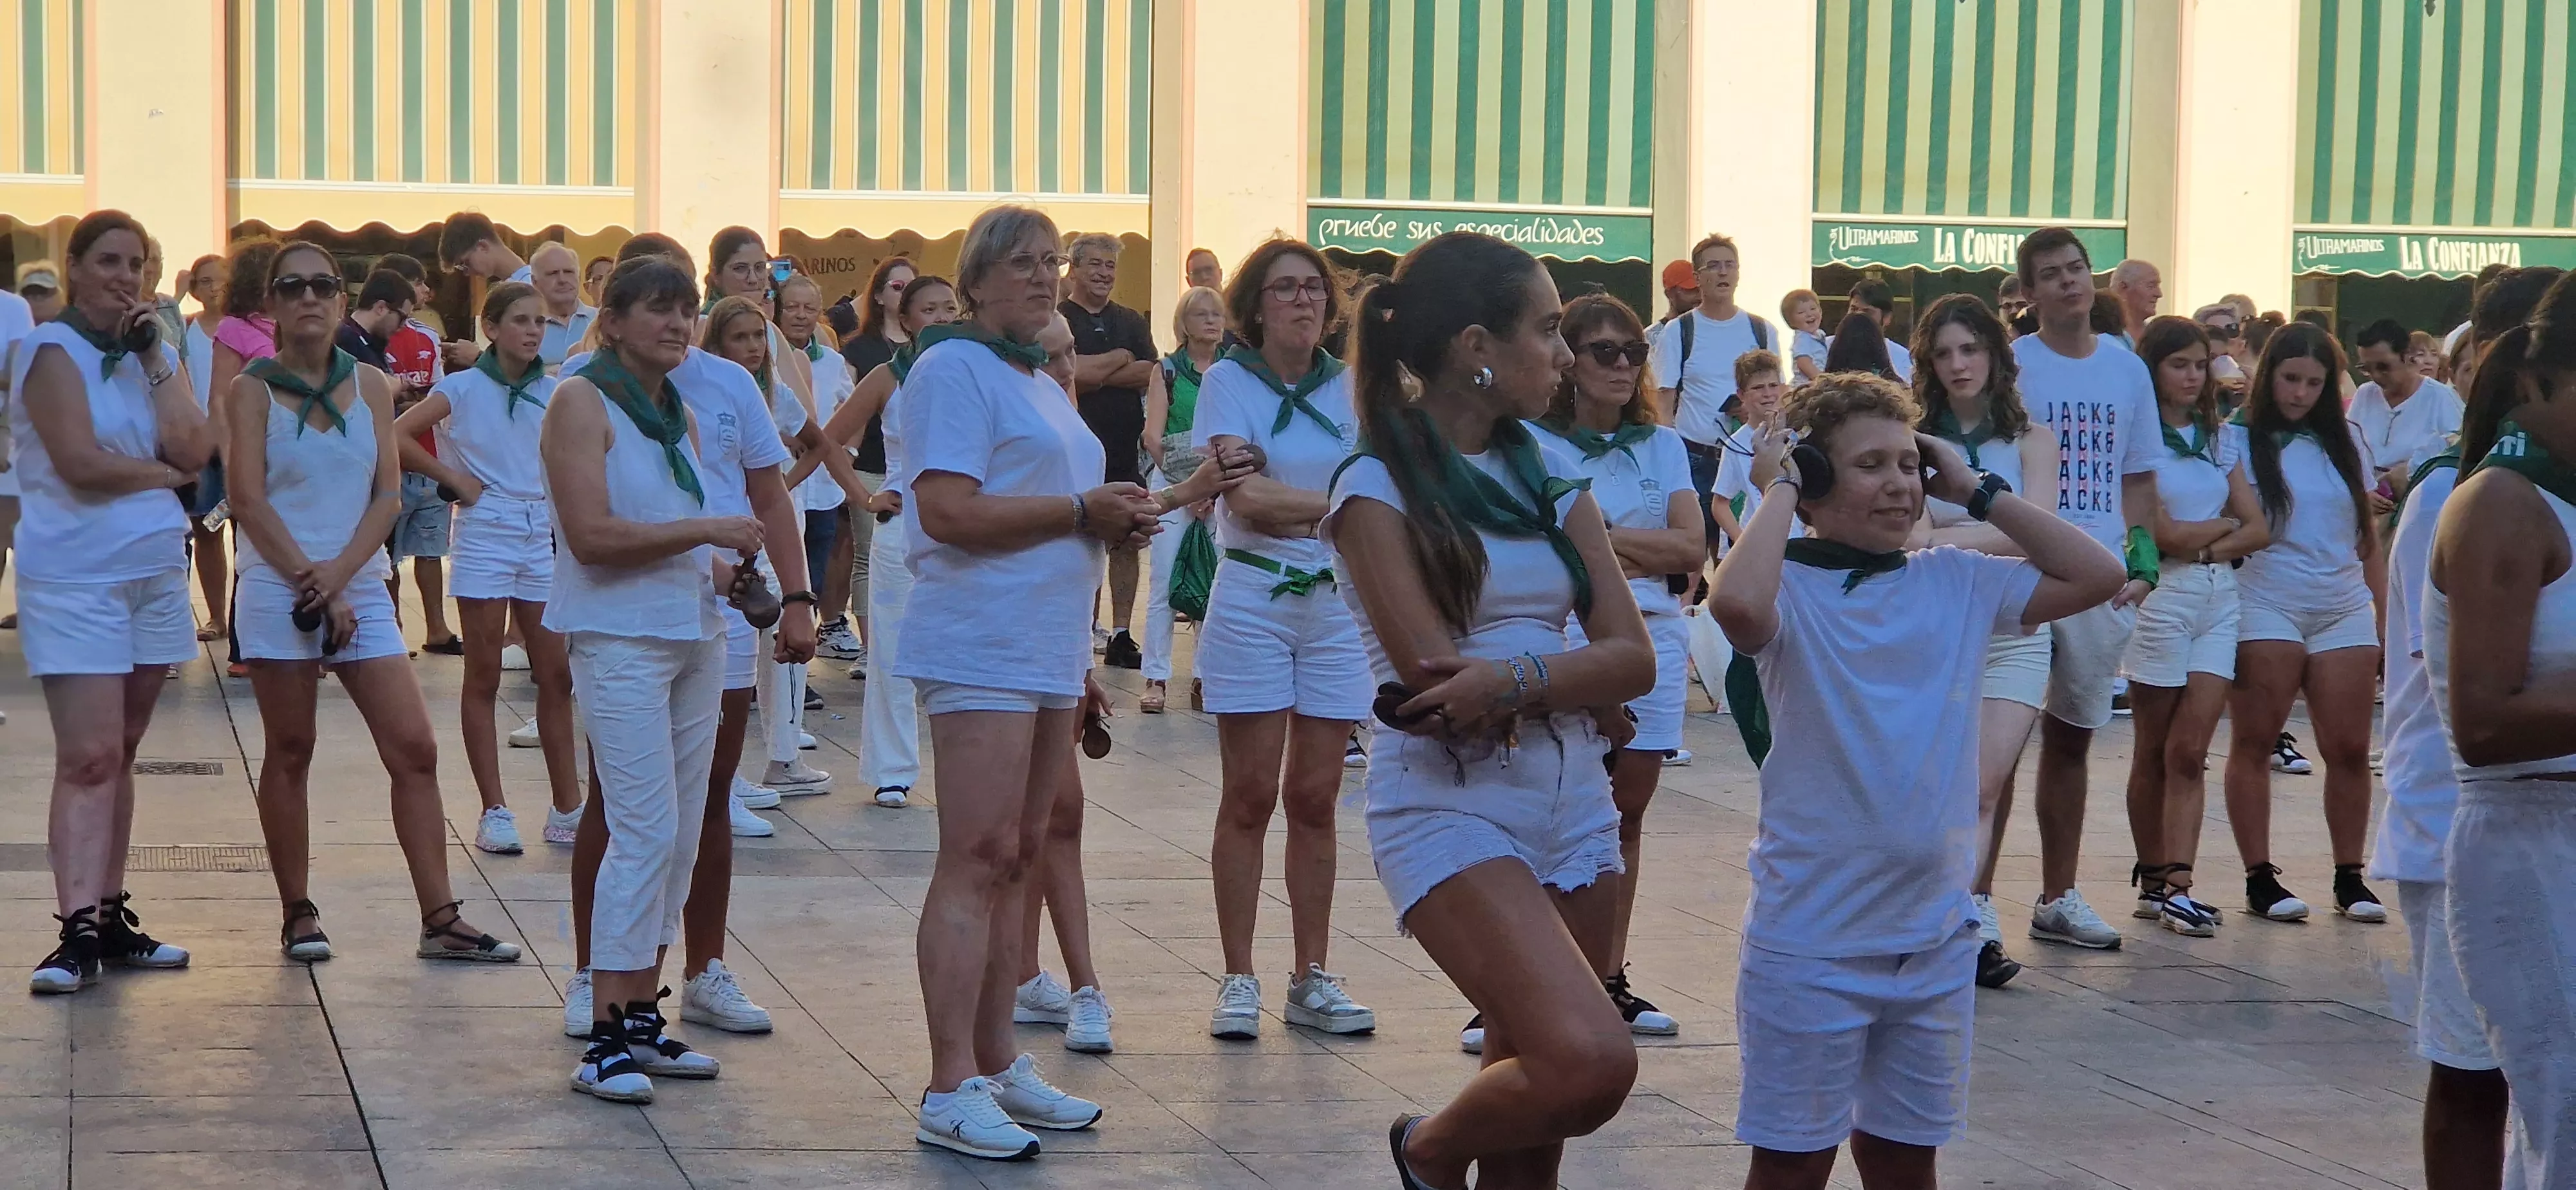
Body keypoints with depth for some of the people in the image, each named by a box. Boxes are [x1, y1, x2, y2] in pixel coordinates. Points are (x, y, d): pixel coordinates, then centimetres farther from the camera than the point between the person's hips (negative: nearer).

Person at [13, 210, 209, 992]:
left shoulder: (153, 353, 12)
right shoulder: (51, 349, -7)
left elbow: (192, 449, -3)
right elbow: (80, 462, -18)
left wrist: (155, 355, -6)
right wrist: (161, 473, -4)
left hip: (156, 573, 6)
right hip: (75, 578, -6)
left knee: (118, 754, 11)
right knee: (89, 756, -13)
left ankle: (111, 916, 16)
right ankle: (78, 929, -16)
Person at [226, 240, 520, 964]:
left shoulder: (370, 384, 8)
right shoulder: (252, 390, -1)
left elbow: (388, 495, 2)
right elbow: (249, 501, -8)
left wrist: (339, 574, -13)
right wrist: (314, 586, -14)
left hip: (361, 589, 3)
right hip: (279, 592, -3)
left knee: (415, 749, -3)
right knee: (290, 754, 4)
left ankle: (440, 919, -2)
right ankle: (298, 915, 13)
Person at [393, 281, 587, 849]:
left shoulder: (554, 392, 7)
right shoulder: (464, 388, -5)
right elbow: (397, 435, -16)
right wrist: (456, 480, -13)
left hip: (541, 535, 4)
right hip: (486, 532, -4)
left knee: (556, 676, 5)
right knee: (484, 680, 2)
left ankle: (567, 808, 11)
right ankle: (494, 810, 6)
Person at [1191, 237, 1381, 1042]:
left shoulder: (1349, 388, 9)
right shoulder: (1229, 381, -2)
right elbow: (1247, 499, -13)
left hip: (1339, 605, 3)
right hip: (1253, 602, -3)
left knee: (1315, 798, 6)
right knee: (1250, 797, -1)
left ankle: (1312, 979, 11)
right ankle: (1238, 981, 5)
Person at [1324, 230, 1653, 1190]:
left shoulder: (1551, 476, 11)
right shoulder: (1379, 489, -6)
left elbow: (1634, 658, 1)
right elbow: (1437, 679, -15)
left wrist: (1518, 681, -16)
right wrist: (1577, 695, -3)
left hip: (1574, 805, 6)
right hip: (1454, 809, -6)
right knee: (1591, 1061, -22)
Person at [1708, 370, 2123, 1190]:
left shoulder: (1957, 584, 5)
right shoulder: (1790, 589, -11)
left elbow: (2096, 576, 3)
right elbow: (1736, 603, -34)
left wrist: (1977, 492, 1)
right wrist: (1781, 489, -18)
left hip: (1938, 939, 5)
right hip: (1812, 942, -5)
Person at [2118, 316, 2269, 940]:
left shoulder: (2221, 439, 14)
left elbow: (2259, 530, 9)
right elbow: (2163, 533, -12)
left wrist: (2205, 546, -7)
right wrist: (2225, 521, 4)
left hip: (2220, 597, 4)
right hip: (2161, 598, -4)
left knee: (2189, 751, -4)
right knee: (2153, 752, 4)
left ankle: (2176, 886, -8)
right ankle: (2154, 879, 14)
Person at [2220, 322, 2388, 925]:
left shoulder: (2346, 441, 11)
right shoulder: (2242, 439, 0)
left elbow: (2369, 538, 16)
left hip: (2345, 610, 3)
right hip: (2266, 608, -3)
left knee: (2349, 748, -1)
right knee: (2254, 742, -2)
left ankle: (2350, 877, 7)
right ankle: (2259, 876, 4)